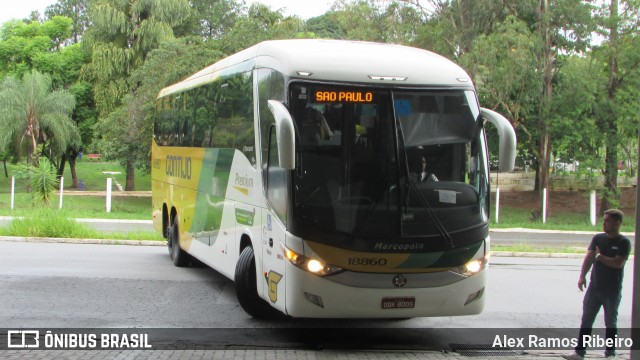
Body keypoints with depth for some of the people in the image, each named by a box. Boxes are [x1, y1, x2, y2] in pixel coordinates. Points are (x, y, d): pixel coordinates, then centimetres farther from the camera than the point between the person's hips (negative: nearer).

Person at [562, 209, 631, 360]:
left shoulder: (624, 243, -7)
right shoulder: (598, 238, 5)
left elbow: (618, 263, -19)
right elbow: (589, 257, -4)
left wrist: (600, 256, -8)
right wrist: (582, 275, -17)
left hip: (613, 290, -4)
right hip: (594, 287, 4)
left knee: (611, 323, 8)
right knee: (586, 321, 3)